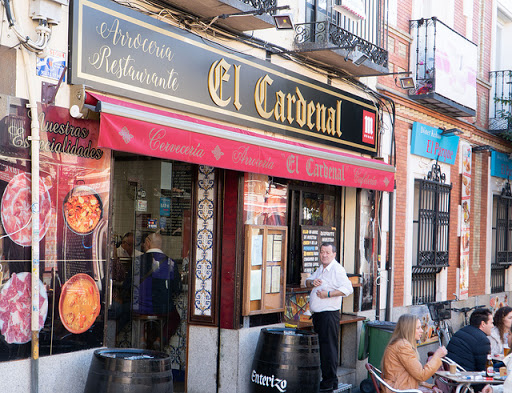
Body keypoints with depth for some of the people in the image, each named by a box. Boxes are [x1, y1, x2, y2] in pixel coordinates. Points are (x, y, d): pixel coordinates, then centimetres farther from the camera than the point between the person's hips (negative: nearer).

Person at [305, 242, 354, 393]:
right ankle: (325, 378, 22)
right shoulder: (320, 269, 17)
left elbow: (347, 289, -20)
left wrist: (328, 294, -23)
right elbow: (307, 282, 23)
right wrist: (312, 282, 0)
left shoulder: (338, 270, -11)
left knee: (328, 348, -7)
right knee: (320, 346, 13)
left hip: (329, 314, -9)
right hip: (317, 313, 9)